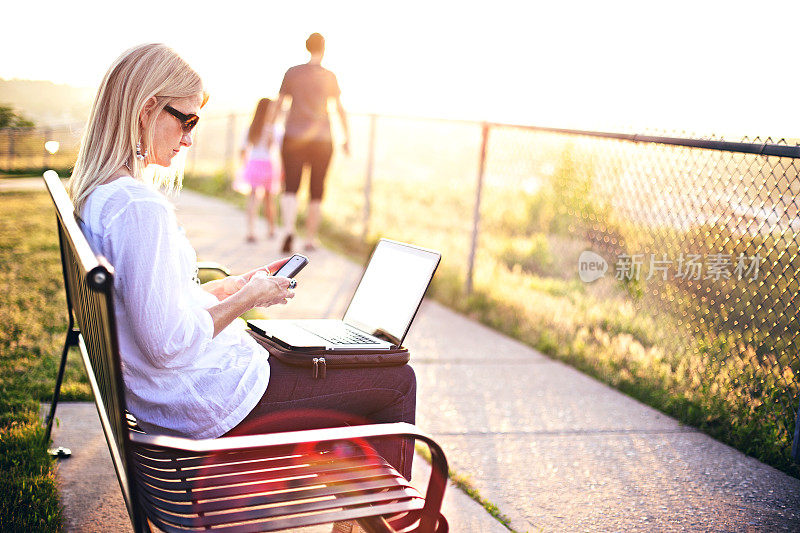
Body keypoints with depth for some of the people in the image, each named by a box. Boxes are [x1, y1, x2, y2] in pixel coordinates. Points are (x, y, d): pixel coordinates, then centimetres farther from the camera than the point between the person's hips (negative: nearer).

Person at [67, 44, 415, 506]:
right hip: (212, 403, -10)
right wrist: (247, 298, -14)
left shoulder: (98, 195, 5)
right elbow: (167, 341, -28)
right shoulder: (140, 207, -27)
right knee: (398, 382, 0)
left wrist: (240, 283, 8)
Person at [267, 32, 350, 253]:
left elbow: (277, 104, 5)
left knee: (290, 188, -2)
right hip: (321, 139, 0)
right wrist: (347, 139, 9)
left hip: (293, 138, 1)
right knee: (316, 191, 11)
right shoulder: (329, 76, 0)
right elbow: (340, 109, 2)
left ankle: (288, 227, -28)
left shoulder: (292, 73, 3)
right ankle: (310, 239, 16)